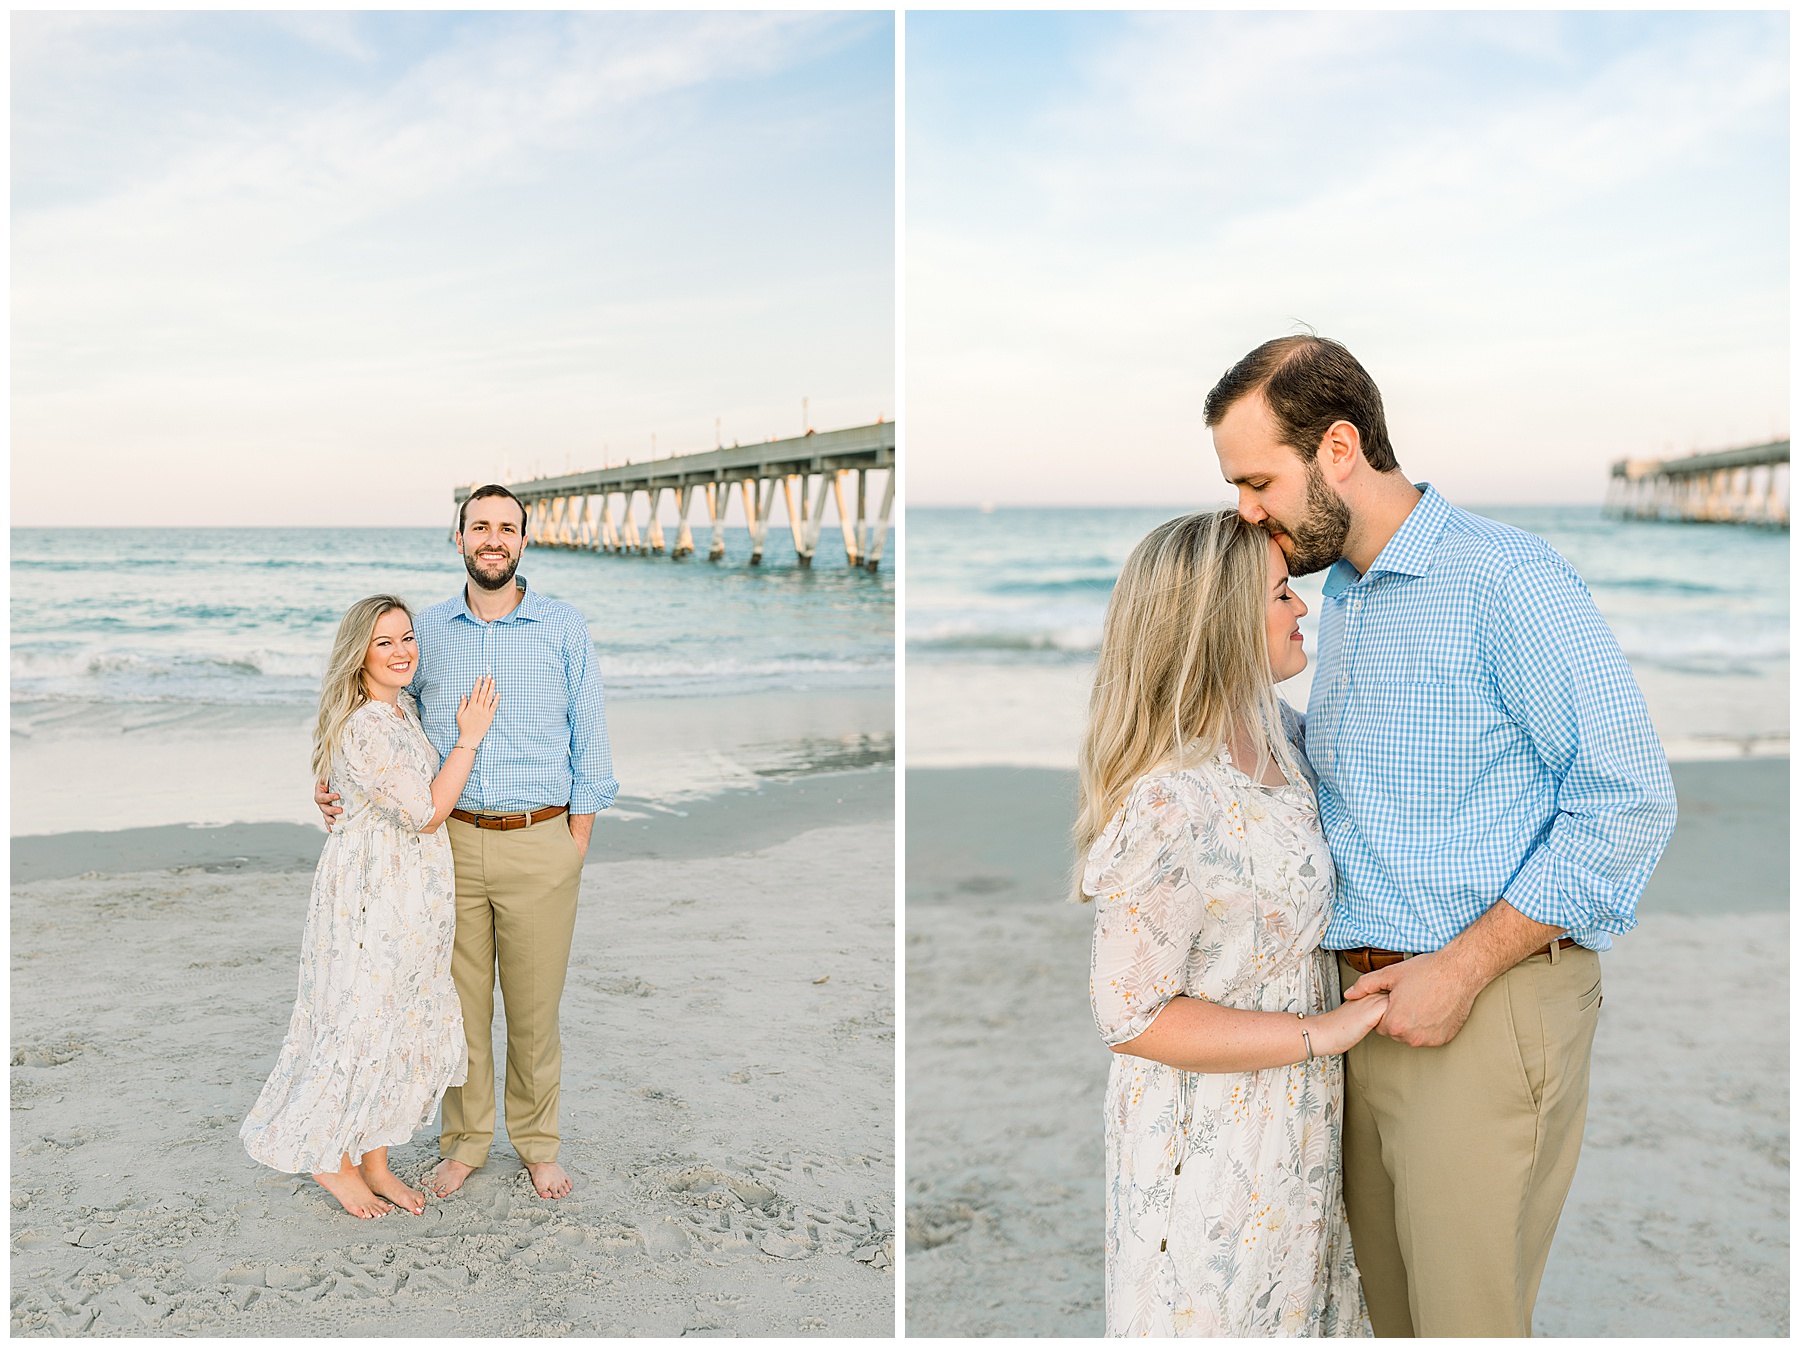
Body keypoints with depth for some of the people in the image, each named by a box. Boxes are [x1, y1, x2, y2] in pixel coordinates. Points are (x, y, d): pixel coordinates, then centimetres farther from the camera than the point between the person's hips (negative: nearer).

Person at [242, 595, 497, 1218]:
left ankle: (374, 1158, 24)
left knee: (401, 1021, 13)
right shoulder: (364, 727, -21)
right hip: (372, 891, -9)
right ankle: (333, 1158, 20)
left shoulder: (398, 710, 10)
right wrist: (468, 738, -16)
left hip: (409, 888, 9)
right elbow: (425, 814, -19)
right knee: (363, 1020, 2)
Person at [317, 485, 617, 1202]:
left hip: (540, 844, -2)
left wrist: (574, 849, -2)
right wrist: (339, 785, -3)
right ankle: (465, 1139, 29)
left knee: (535, 1006, 8)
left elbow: (589, 746, 1)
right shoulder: (427, 630, 5)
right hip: (450, 842, 2)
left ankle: (538, 1142, 27)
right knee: (459, 1002, 10)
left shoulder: (565, 629, -1)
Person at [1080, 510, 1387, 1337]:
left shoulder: (1279, 734, -3)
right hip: (1208, 1137, -8)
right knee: (1219, 1310, 13)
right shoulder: (1169, 807, -30)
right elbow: (1132, 1017, -25)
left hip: (1292, 1115, 8)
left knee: (1294, 1302, 24)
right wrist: (1323, 1033, -21)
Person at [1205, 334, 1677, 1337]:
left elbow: (1630, 798, -16)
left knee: (1465, 1315, 2)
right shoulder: (1340, 599, 15)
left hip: (1488, 1010, -8)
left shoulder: (1509, 578, -13)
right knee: (1389, 1303, 16)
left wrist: (1462, 968, -18)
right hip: (1369, 1003, 8)